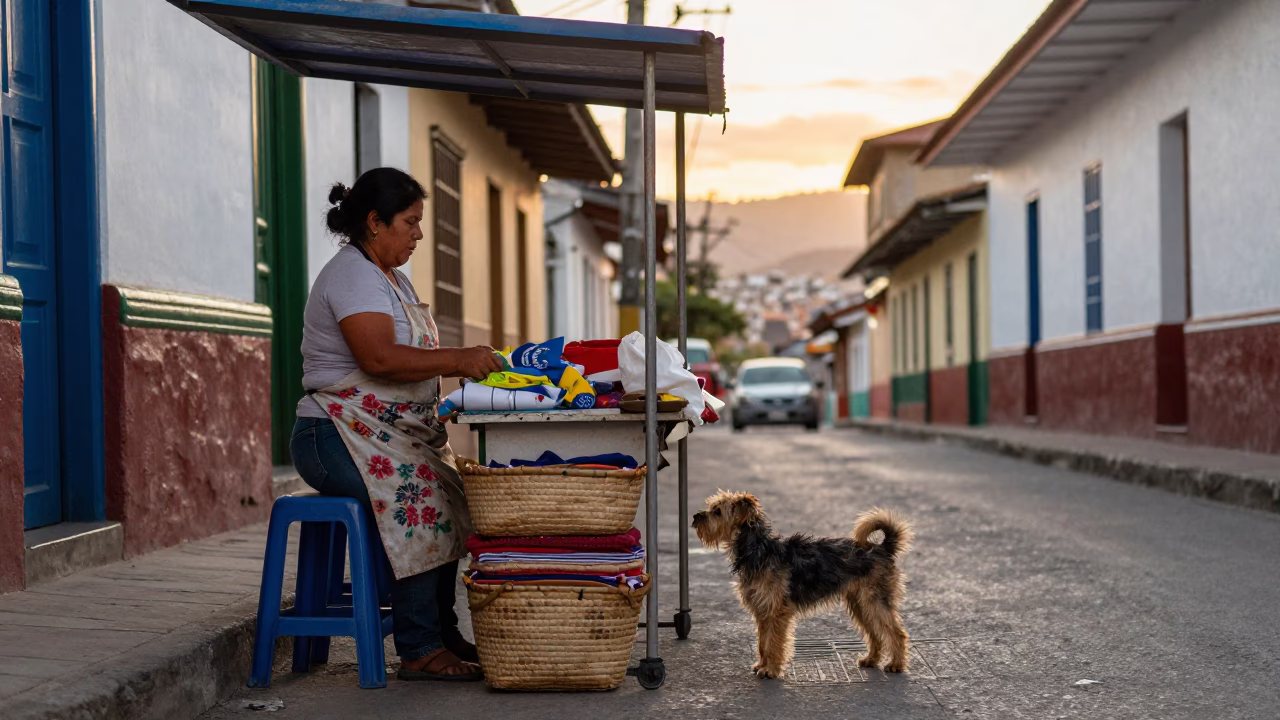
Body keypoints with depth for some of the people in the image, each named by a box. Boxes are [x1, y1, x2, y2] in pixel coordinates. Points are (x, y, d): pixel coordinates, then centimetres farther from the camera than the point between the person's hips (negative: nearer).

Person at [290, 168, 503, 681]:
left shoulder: (392, 278, 22)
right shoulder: (352, 275, -11)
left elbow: (414, 359, 19)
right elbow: (379, 358, -25)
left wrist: (467, 365, 2)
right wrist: (455, 359, -27)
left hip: (397, 433, 10)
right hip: (339, 434, -10)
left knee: (454, 499, -8)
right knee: (423, 499, -26)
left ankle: (442, 633, -2)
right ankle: (418, 651, -23)